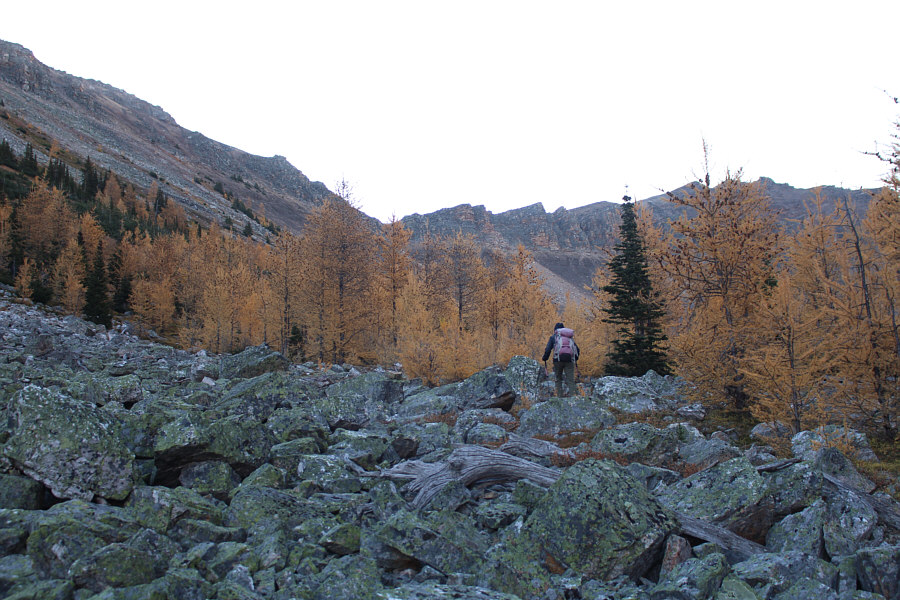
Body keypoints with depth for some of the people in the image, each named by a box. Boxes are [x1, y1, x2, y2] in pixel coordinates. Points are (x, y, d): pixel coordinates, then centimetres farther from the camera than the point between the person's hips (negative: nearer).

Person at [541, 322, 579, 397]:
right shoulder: (569, 337, 24)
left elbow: (548, 349, 1)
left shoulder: (553, 337, 14)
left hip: (558, 360, -1)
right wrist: (576, 359, 35)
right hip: (569, 360, 1)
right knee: (570, 380, -1)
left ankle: (560, 396, 9)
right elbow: (576, 349, 21)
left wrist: (544, 360, 9)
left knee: (558, 379, 16)